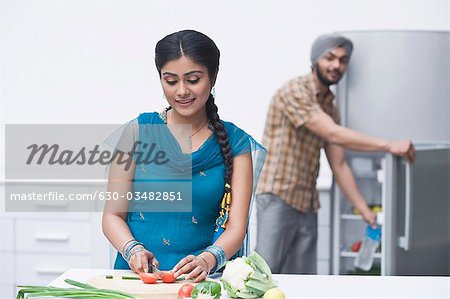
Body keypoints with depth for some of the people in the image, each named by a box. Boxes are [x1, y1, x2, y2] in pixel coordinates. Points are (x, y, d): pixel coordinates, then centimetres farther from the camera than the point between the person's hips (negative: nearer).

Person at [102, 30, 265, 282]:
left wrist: (207, 260, -20)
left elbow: (236, 226, 0)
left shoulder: (235, 142, 7)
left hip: (202, 279, 0)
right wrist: (132, 249, -13)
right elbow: (113, 215, 7)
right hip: (138, 274, 0)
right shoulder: (138, 131, 7)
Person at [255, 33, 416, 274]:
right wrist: (389, 145, -19)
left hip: (307, 205, 8)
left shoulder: (330, 109, 13)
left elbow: (339, 166, 13)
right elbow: (333, 134, -20)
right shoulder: (294, 91, -11)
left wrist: (365, 211, 9)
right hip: (277, 198, -8)